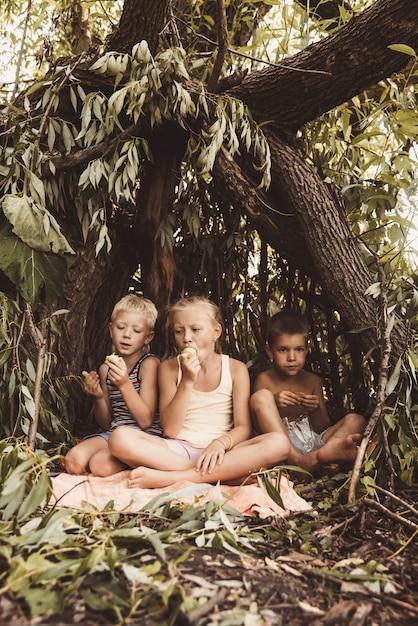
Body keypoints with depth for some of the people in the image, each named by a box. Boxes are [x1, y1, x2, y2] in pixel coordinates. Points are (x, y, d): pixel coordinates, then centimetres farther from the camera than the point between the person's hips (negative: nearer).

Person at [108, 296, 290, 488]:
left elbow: (243, 427, -2)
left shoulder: (236, 369, 2)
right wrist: (187, 381, -14)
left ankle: (170, 477, -30)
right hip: (178, 449, 0)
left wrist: (221, 442, -24)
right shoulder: (169, 368, 3)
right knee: (119, 438, -27)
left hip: (218, 452, 0)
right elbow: (169, 429, -4)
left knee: (279, 443, -29)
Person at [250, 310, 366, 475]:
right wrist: (273, 405, -17)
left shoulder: (312, 381, 16)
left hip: (312, 443, 4)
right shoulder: (264, 380, 6)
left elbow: (323, 428, 15)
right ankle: (297, 461, -41)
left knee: (355, 420, -13)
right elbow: (258, 425, 0)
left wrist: (316, 410, -6)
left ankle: (329, 450, -50)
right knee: (261, 396, -24)